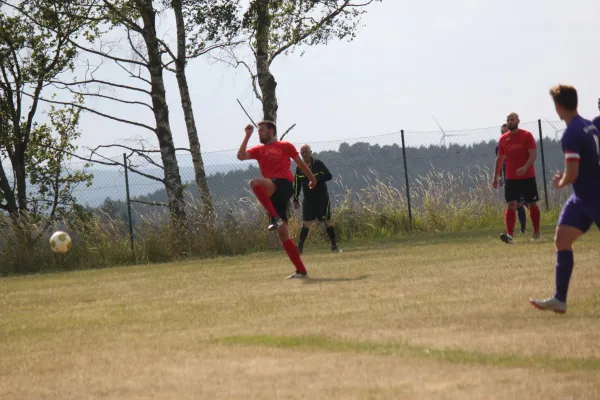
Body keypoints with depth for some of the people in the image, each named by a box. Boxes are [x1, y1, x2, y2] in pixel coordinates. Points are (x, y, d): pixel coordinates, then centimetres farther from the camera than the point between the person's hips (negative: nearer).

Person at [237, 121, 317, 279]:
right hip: (272, 193, 6)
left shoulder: (285, 146, 10)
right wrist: (247, 135, 5)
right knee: (282, 233, 2)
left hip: (283, 185, -6)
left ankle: (275, 218, -35)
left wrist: (312, 178, 26)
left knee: (255, 182, -33)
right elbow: (241, 156, 5)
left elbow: (300, 163, 19)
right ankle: (301, 270, 5)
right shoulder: (258, 150, 21)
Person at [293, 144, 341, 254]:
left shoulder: (318, 164, -5)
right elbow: (297, 185, 11)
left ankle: (334, 246, 9)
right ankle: (300, 247, -6)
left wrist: (315, 179, -22)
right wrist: (295, 199, 8)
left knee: (327, 221, 1)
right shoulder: (299, 168, 6)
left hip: (322, 198, -2)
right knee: (306, 223, -5)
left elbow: (328, 176, -12)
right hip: (308, 200, 2)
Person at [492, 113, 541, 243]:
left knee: (532, 204, 10)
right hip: (511, 178, 2)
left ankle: (536, 232, 27)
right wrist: (495, 177, 12)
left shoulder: (527, 136, -5)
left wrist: (525, 167, -31)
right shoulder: (503, 139, 6)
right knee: (511, 205, -12)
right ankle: (509, 235, -22)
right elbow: (499, 158, 16)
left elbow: (533, 155, -13)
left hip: (527, 177, -2)